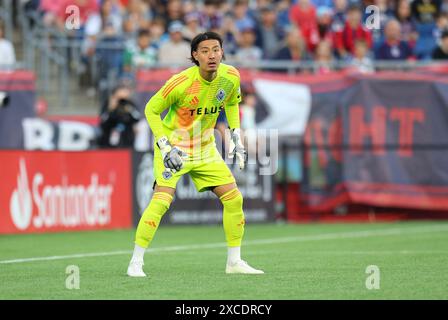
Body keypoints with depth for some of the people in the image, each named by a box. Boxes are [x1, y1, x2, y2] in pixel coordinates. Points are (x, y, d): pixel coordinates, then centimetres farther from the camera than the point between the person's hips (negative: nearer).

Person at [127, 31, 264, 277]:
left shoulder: (231, 77, -9)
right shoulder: (181, 82, -25)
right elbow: (151, 110, -14)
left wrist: (235, 136, 4)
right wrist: (166, 147, -21)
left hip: (205, 148, 6)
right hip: (174, 147, -6)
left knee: (233, 198, 0)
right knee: (162, 199, -22)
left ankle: (234, 262, 14)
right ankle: (136, 263, -13)